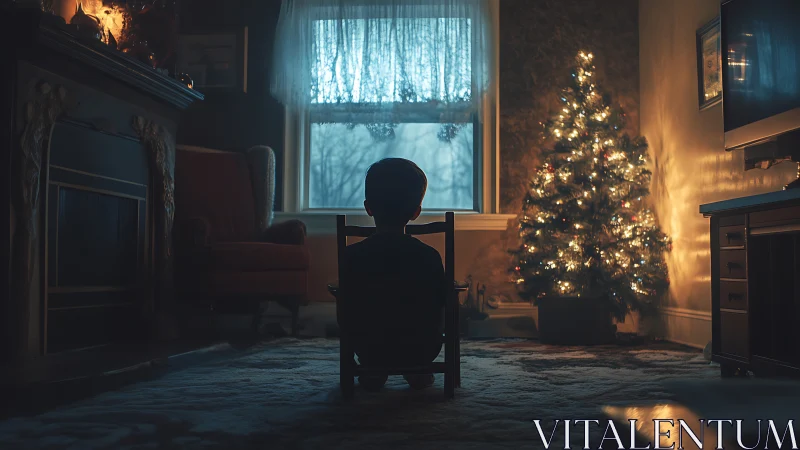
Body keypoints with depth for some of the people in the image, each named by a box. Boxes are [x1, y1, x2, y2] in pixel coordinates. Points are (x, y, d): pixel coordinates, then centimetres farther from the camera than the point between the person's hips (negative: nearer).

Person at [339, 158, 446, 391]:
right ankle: (418, 373, 27)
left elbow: (345, 319, -10)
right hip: (420, 351, 0)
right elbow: (439, 312, -7)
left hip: (371, 351, 0)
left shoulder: (352, 255, -14)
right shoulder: (429, 256, -14)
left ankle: (372, 373, 27)